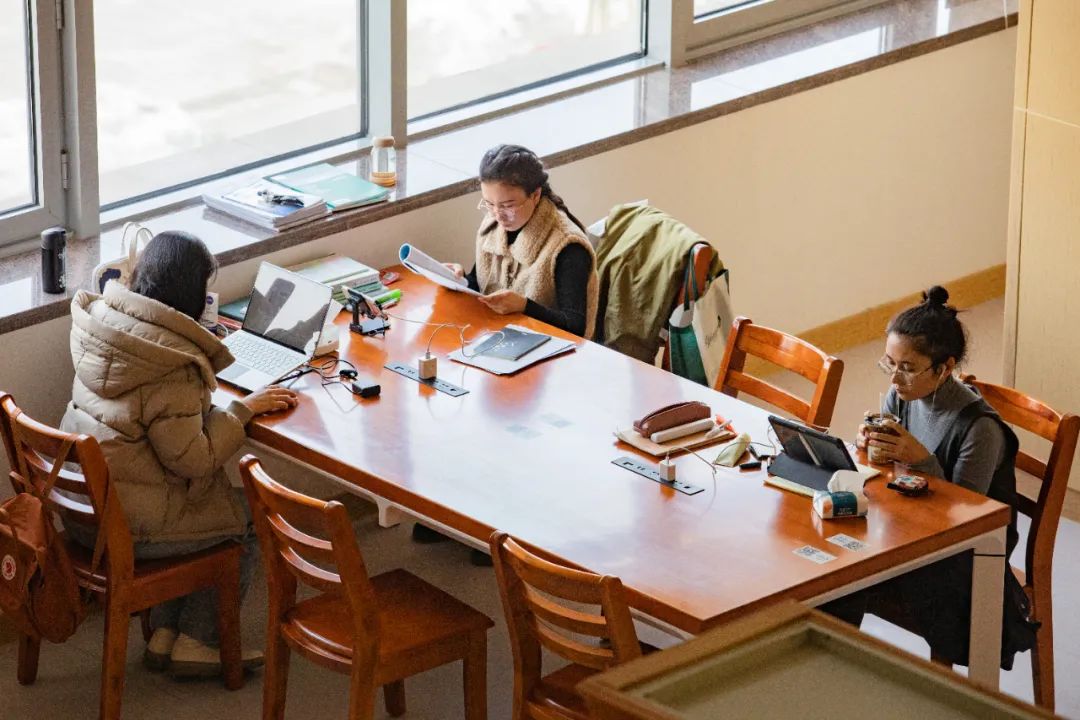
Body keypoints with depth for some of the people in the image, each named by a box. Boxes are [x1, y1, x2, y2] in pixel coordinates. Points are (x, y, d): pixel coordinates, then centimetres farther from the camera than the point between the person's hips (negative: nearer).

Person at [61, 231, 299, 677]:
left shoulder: (101, 322, -1)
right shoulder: (175, 366, -26)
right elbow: (193, 459, -22)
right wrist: (244, 409, -10)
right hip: (125, 526, -8)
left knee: (219, 499, 26)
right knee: (250, 521, 12)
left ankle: (164, 636, 24)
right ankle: (194, 643, 18)